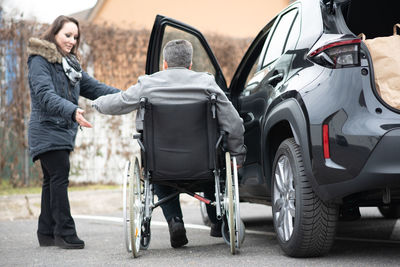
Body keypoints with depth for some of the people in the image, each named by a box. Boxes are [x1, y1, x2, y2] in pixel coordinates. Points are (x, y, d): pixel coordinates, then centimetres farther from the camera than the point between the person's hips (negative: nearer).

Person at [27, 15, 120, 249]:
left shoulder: (71, 64, 18)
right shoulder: (39, 61, -9)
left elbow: (94, 87, 12)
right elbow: (46, 95, -23)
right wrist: (72, 111, -39)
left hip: (63, 131, 8)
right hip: (47, 131, -8)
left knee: (52, 181, 11)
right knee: (59, 178, -13)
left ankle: (47, 233, 16)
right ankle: (65, 232, -12)